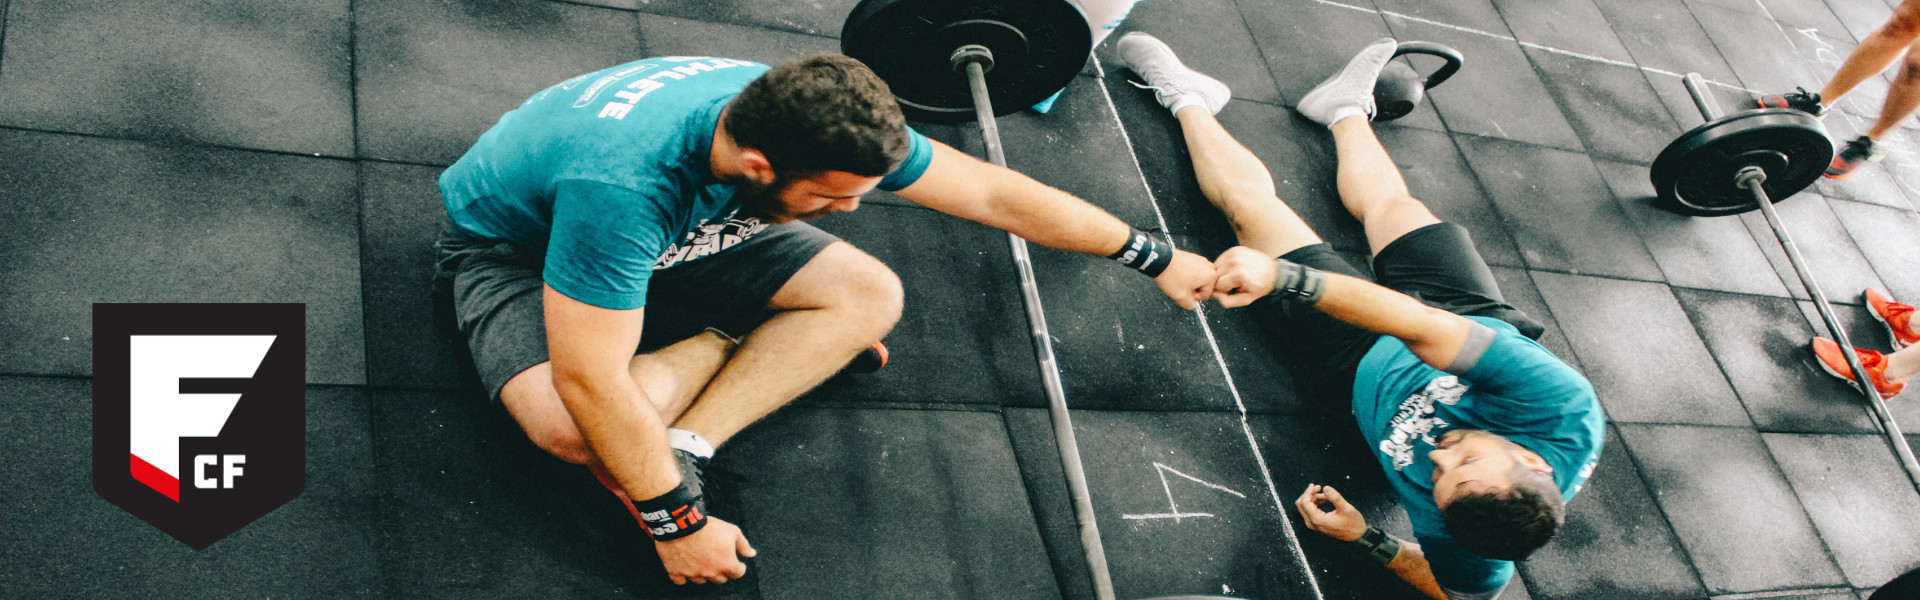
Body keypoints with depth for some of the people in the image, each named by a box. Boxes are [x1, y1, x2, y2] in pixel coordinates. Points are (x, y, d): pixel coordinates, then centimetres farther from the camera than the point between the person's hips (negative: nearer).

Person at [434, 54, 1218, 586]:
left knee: (870, 296, -13)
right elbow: (589, 381, -39)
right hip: (515, 242, -5)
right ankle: (734, 340, -7)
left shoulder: (817, 122, -24)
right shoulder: (623, 184, -45)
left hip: (680, 225, 5)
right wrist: (677, 525, -30)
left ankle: (680, 450, -17)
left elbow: (996, 194, -15)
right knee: (571, 425, -37)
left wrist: (1156, 259, -7)